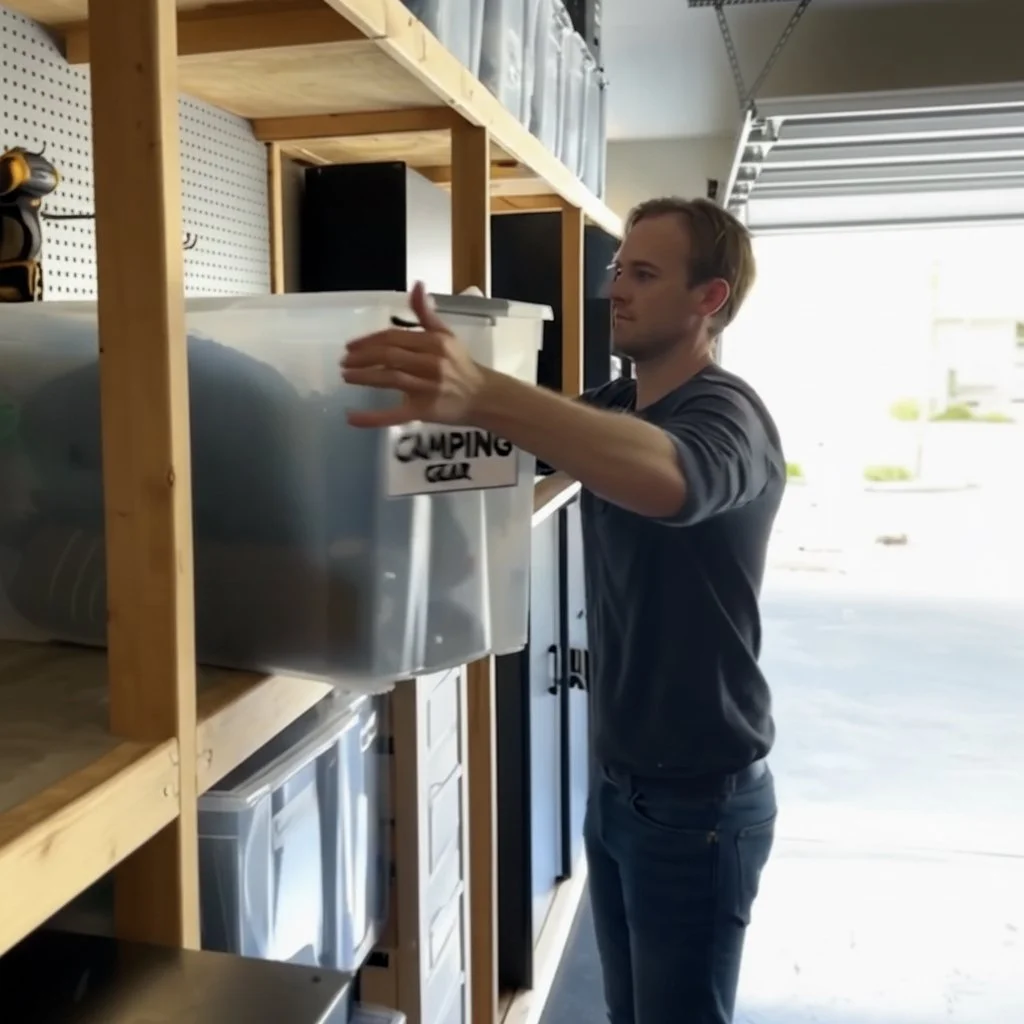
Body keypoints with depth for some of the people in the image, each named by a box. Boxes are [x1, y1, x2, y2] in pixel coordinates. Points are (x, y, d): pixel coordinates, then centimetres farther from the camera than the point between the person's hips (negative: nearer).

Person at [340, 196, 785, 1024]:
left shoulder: (728, 415, -20)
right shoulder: (612, 407, 9)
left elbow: (668, 480, -42)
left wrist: (484, 396, -56)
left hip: (699, 801, -7)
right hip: (615, 782, 7)